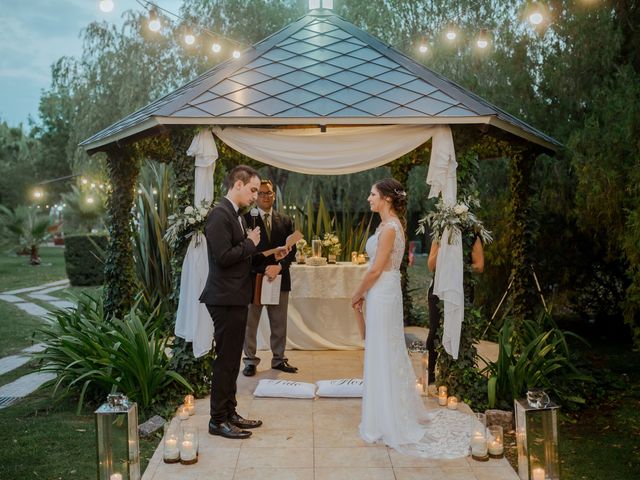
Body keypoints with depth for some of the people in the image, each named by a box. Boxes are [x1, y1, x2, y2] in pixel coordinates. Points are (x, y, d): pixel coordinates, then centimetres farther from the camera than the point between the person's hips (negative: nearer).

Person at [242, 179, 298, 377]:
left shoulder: (285, 221, 11)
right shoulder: (247, 219, -2)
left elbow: (291, 249, 6)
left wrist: (279, 266, -12)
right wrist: (263, 270, -16)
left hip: (280, 277, 4)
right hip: (253, 277, -3)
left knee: (279, 323, 10)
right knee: (250, 322, 4)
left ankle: (278, 359, 21)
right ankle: (250, 361, 15)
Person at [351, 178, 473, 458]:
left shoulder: (389, 228, -18)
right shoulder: (389, 225, 11)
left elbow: (376, 269, -19)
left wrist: (357, 295, -7)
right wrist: (364, 294, 15)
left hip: (382, 295, -10)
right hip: (383, 293, 10)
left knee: (382, 355, 0)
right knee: (387, 354, 17)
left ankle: (388, 422, 11)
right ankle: (397, 412, 29)